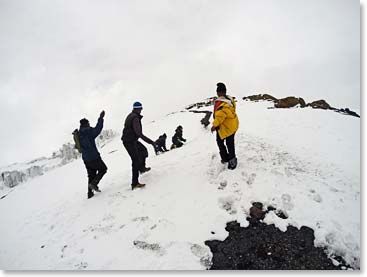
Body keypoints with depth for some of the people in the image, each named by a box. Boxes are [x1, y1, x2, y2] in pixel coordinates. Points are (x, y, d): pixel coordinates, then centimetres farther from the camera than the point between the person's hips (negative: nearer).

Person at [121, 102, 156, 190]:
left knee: (144, 150, 26)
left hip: (132, 140, 10)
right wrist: (150, 142, -32)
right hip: (130, 142, -10)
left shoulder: (130, 116, 9)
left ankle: (142, 168, 42)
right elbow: (139, 133, -31)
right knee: (136, 161, -10)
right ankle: (135, 183, -8)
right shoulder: (135, 118, -23)